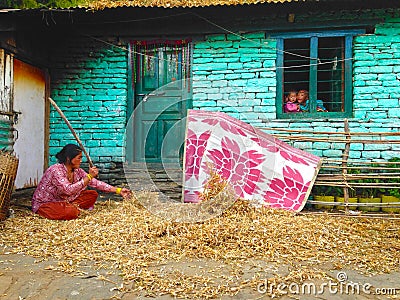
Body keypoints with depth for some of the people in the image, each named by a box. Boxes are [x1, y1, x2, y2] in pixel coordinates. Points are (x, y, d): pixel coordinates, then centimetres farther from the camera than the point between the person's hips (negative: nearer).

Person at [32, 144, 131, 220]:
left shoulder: (76, 170, -4)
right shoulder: (56, 170, -27)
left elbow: (95, 182, -5)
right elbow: (68, 190, -39)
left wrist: (118, 190, -10)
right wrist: (89, 176, -37)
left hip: (63, 201, 8)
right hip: (43, 204, -7)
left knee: (92, 194, -3)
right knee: (71, 213, -36)